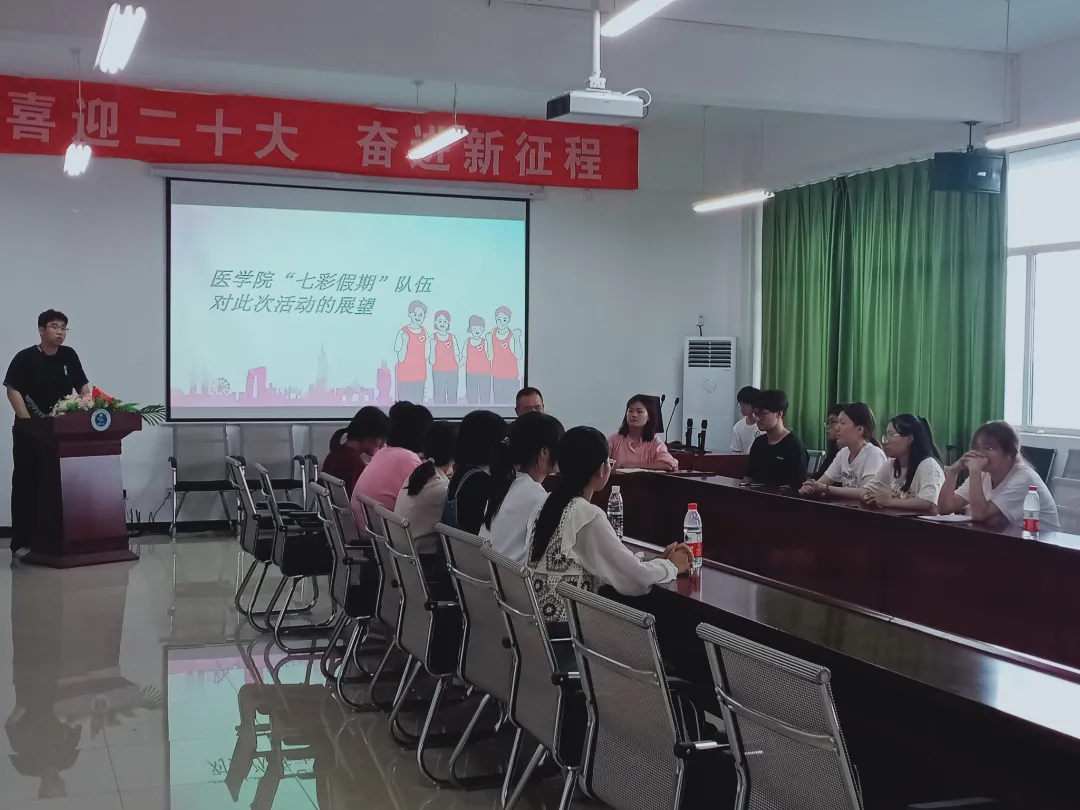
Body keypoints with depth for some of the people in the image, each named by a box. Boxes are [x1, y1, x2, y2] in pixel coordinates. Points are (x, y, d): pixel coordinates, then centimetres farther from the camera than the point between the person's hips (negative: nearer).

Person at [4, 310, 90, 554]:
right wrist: (28, 422, -19)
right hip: (30, 432, -4)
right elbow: (13, 391, -12)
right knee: (26, 485, -2)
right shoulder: (25, 358, -6)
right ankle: (22, 542, 1)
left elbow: (83, 387, 13)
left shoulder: (69, 355, 8)